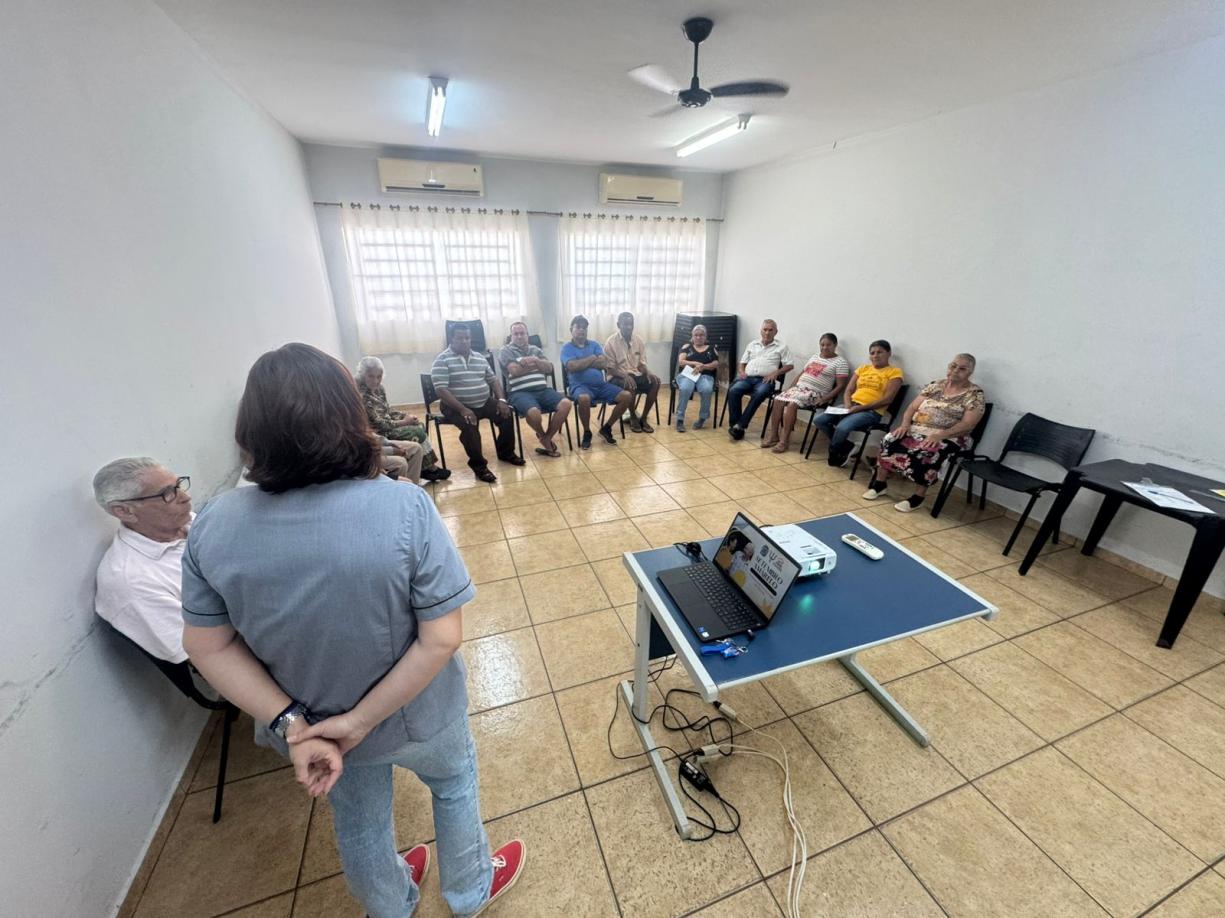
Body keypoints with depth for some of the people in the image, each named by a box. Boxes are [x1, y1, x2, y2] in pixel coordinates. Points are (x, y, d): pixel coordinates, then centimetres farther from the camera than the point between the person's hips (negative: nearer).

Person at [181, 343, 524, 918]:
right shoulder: (404, 509, -31)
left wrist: (292, 722, -11)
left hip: (312, 725, 4)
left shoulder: (213, 526, -18)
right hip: (414, 717, -3)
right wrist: (362, 720, -17)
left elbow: (207, 646, -10)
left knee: (358, 824, 32)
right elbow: (442, 638, -28)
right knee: (455, 785, 30)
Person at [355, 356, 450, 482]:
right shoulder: (362, 396, -24)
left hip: (386, 424, 9)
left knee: (420, 425, -2)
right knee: (417, 433, -14)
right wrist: (404, 422, -16)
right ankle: (428, 467, 1)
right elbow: (378, 424, -22)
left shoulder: (379, 389, 2)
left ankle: (427, 466, -1)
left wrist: (406, 416, -4)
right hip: (378, 433, -9)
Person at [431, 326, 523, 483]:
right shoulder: (442, 360, -8)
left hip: (484, 402, 6)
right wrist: (463, 409, -27)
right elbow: (441, 390, -17)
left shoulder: (480, 358, 11)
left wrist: (501, 400, -5)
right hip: (456, 406, -6)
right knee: (470, 426, -33)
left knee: (507, 414, -12)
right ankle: (478, 464, -14)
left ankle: (506, 453, 9)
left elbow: (493, 380, 15)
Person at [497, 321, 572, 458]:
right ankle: (542, 436, 1)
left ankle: (547, 439, -6)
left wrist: (534, 361, -11)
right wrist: (536, 364, 2)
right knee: (534, 412, -36)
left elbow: (549, 368, 8)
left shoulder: (536, 350, 22)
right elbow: (515, 370, -10)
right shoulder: (505, 351, 7)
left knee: (566, 404, -20)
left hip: (542, 390, 5)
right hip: (520, 393, -5)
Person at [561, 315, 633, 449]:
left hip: (601, 384, 5)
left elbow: (604, 364, -1)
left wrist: (582, 363, -6)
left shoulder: (594, 345, 15)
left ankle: (606, 428, 4)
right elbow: (572, 366, -16)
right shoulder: (567, 347, 3)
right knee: (584, 398, -40)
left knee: (627, 396, -12)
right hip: (580, 385, -5)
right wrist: (593, 358, -4)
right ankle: (587, 432, -12)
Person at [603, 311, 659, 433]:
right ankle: (633, 418, -13)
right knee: (629, 385, -38)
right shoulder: (611, 342, -10)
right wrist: (625, 376, -30)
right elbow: (610, 369, -11)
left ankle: (643, 418, -12)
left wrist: (648, 372, -16)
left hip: (635, 374, 5)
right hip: (617, 376, -5)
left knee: (655, 381, -21)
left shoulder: (639, 341, 4)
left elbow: (641, 364, 7)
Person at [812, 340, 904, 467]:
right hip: (851, 407, 6)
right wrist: (847, 405, -9)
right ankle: (846, 446, 2)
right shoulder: (863, 368, 17)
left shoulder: (895, 372, 1)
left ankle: (834, 454, -2)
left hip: (871, 411, -6)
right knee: (819, 420, -14)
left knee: (842, 427, -33)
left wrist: (861, 407, -17)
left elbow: (887, 399, -9)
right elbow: (848, 390, 13)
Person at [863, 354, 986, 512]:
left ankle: (918, 497, -18)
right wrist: (905, 423, -11)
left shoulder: (976, 395, -2)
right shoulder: (935, 385, 12)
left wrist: (939, 435, -25)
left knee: (927, 453, -36)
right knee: (890, 440, -24)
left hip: (948, 437, -4)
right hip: (917, 428, 4)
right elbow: (912, 407, 9)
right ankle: (880, 482, -11)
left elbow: (967, 425, -13)